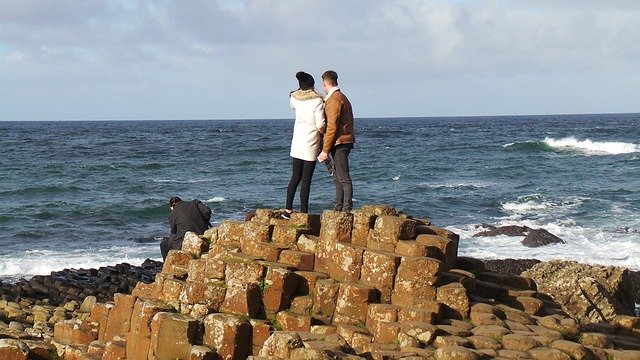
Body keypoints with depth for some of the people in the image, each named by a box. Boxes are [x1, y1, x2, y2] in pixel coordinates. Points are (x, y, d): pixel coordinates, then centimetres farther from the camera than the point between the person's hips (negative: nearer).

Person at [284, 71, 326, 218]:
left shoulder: (294, 98, 1)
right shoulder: (317, 101, -13)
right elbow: (320, 124, -15)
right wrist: (321, 134, 4)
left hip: (296, 142, 5)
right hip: (311, 143, -5)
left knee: (295, 177, 13)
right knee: (306, 179, -1)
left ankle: (288, 209, 12)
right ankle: (303, 212, 0)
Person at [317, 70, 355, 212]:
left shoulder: (334, 100, -13)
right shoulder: (342, 97, 19)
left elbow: (332, 127, -18)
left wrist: (325, 150, -17)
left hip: (339, 142, -10)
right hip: (345, 141, 10)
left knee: (343, 177, -11)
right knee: (337, 177, 14)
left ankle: (347, 208, -14)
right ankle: (338, 208, 19)